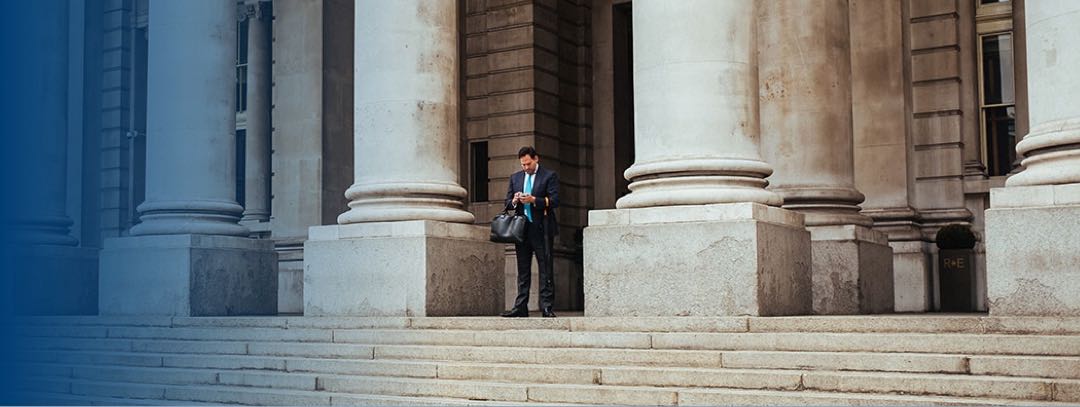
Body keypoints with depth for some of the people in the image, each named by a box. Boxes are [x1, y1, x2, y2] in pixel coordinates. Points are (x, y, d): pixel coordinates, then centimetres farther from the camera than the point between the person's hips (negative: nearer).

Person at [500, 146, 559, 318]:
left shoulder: (549, 176, 1)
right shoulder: (515, 177, 16)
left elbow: (554, 200, -8)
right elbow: (507, 202, 16)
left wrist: (533, 200, -18)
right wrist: (514, 201, -7)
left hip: (541, 229, -5)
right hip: (522, 228, 5)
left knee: (546, 270, -4)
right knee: (523, 270, 7)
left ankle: (546, 307, -3)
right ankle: (520, 307, 8)